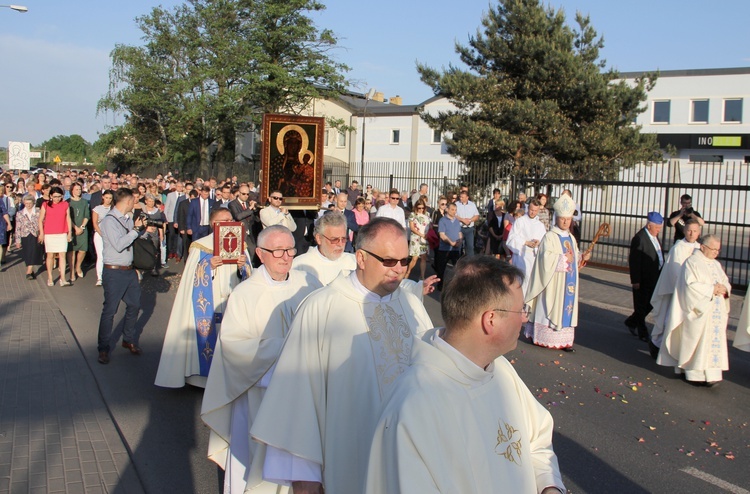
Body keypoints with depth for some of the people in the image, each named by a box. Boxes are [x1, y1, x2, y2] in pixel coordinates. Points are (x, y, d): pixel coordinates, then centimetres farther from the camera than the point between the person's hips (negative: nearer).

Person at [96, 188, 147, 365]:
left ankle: (129, 340, 32)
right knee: (109, 310, 0)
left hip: (129, 270, 8)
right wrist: (136, 229, -17)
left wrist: (142, 227, 6)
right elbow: (119, 245, -24)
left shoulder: (128, 219, 8)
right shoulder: (109, 220, -15)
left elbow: (136, 237, 23)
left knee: (134, 305, 15)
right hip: (114, 272, -8)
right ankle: (103, 348, 13)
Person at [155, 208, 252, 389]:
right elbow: (192, 278, -4)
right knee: (208, 336, -2)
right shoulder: (201, 246, -1)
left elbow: (249, 277, 7)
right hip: (209, 305, -3)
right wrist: (208, 265, -19)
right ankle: (207, 377, 10)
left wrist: (243, 266, -14)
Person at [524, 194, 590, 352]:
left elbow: (574, 258, 18)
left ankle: (563, 339, 7)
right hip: (553, 281, -6)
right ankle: (544, 337, 5)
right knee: (550, 306, -3)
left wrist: (582, 258, 0)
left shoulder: (571, 238, 14)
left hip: (569, 280, 7)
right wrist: (564, 258, -17)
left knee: (566, 307, 5)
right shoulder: (549, 237, -8)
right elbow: (547, 258, -18)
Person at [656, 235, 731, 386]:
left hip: (715, 313, 8)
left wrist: (724, 288, -9)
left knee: (713, 342, 6)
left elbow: (726, 282, 14)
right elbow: (691, 285, -18)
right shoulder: (692, 262, -8)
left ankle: (710, 374, 10)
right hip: (699, 312, -7)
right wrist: (712, 289, -20)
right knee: (696, 342, -5)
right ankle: (695, 374, 1)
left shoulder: (716, 264, 15)